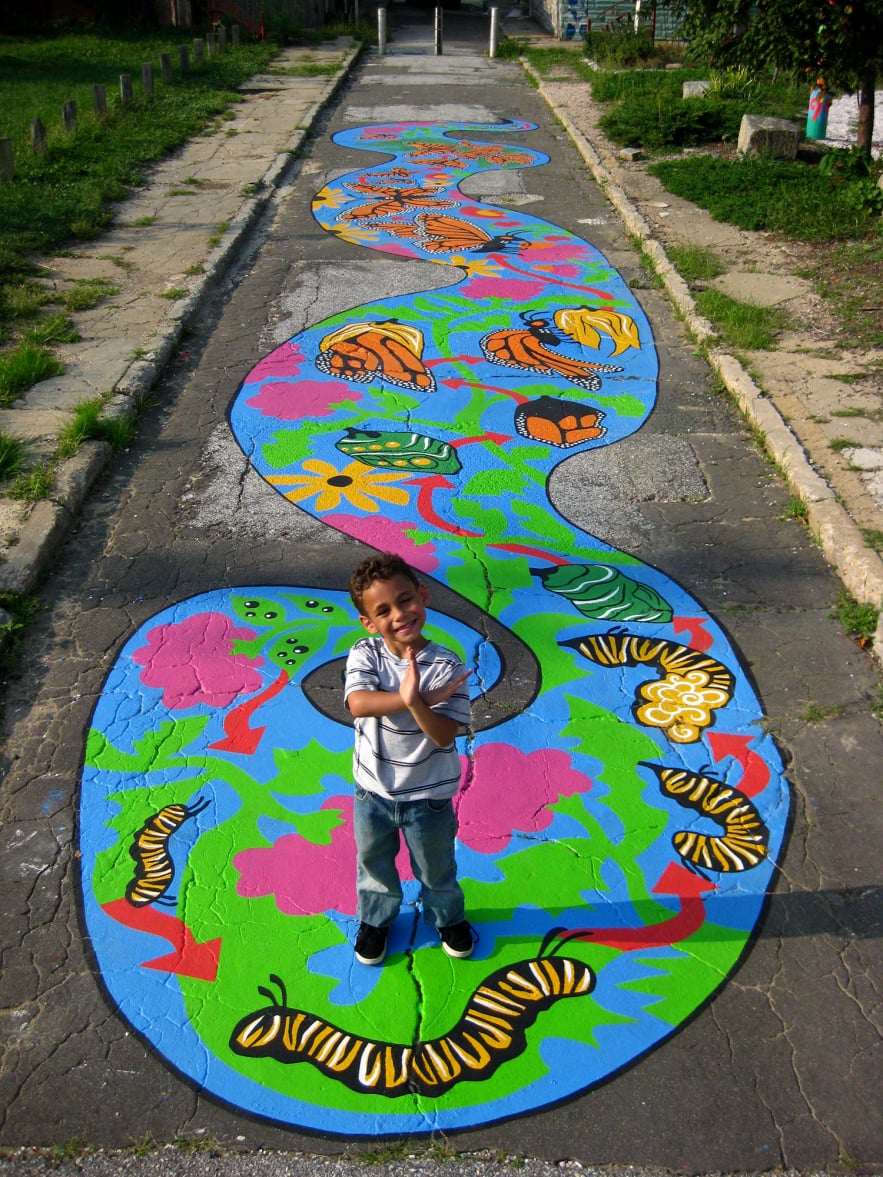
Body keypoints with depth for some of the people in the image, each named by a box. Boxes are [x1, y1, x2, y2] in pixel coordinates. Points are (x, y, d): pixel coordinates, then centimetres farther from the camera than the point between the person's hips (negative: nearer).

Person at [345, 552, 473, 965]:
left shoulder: (446, 667, -21)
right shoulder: (365, 654, -16)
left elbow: (445, 734, -26)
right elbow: (357, 703, -33)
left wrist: (415, 702, -43)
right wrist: (415, 698, -39)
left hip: (429, 796, -1)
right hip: (373, 791, 2)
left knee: (436, 869, 23)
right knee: (374, 865, 25)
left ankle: (448, 917, 52)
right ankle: (376, 918, 54)